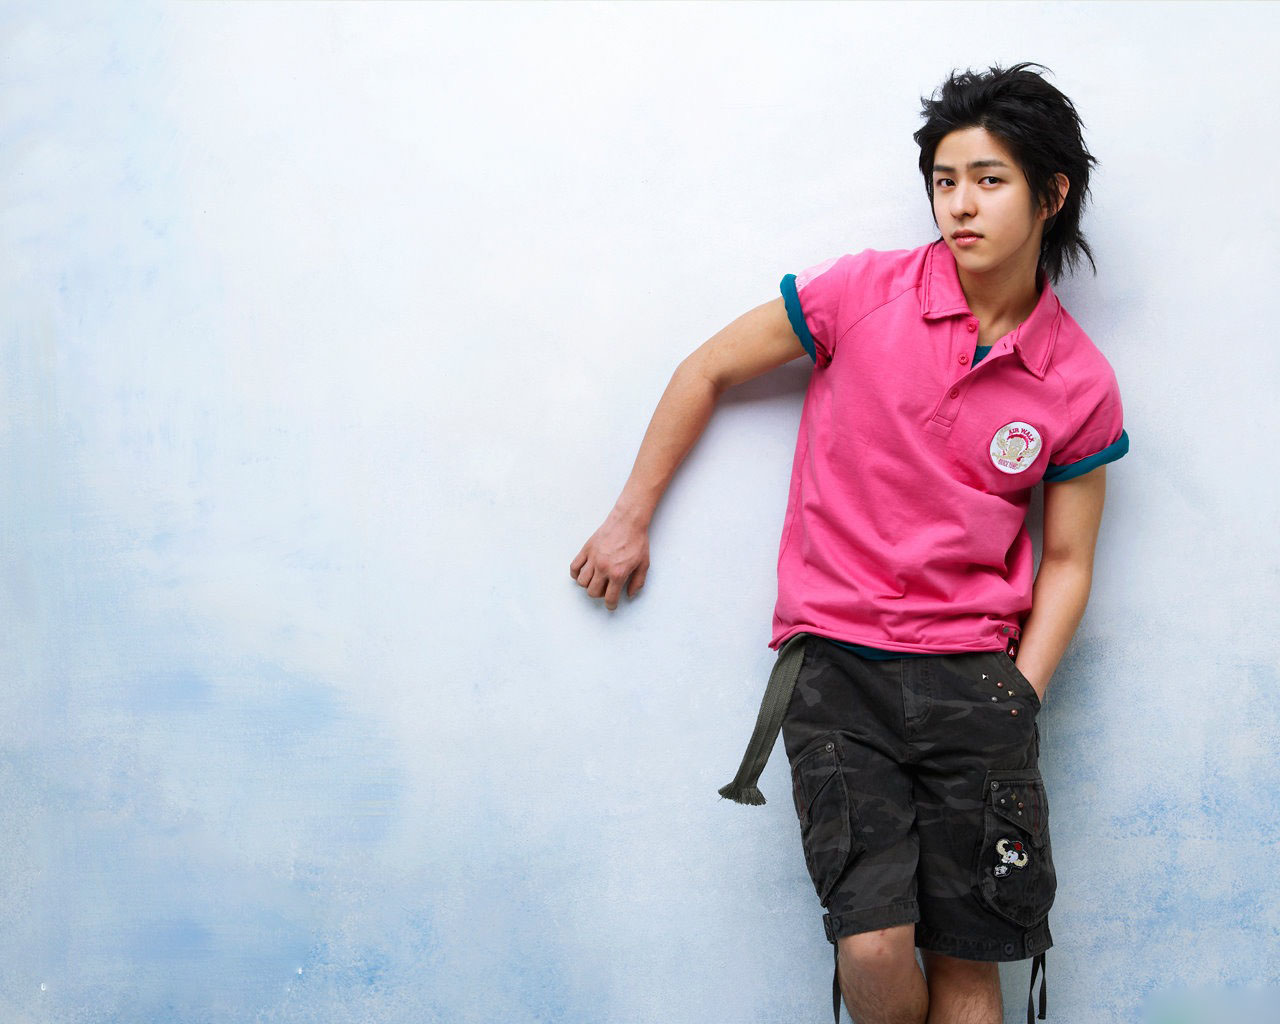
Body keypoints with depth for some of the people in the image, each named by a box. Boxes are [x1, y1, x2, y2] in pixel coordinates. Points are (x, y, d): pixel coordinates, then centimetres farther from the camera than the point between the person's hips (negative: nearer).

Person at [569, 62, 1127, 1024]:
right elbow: (710, 370, 9)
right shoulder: (864, 293, -2)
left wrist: (1018, 704, -1)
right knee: (873, 946, -13)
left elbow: (1066, 564, 10)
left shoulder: (1079, 384, 3)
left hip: (973, 672, 2)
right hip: (834, 659, -1)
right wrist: (632, 518, 12)